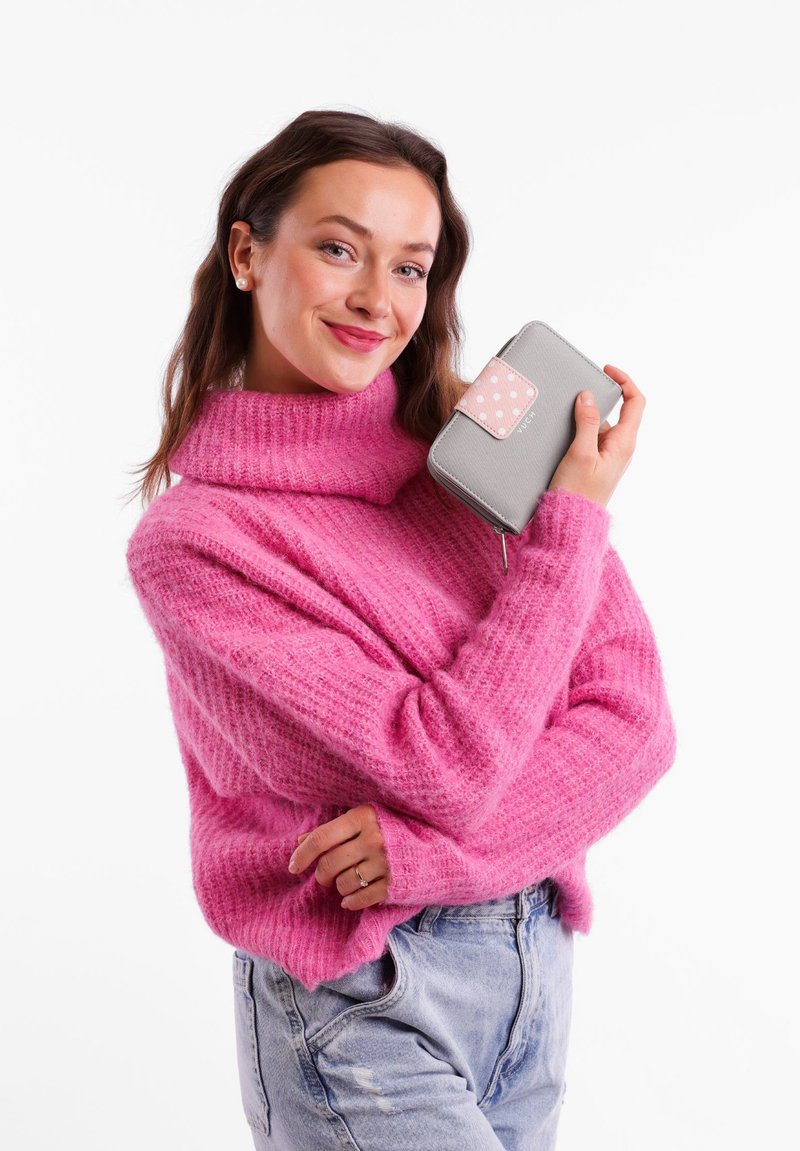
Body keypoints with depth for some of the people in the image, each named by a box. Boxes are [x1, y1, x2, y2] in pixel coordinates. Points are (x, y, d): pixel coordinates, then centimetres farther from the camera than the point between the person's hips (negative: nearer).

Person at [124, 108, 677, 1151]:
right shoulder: (191, 540, -12)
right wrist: (573, 526, -15)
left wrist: (439, 845, -17)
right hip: (361, 1007, -4)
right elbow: (447, 765, -18)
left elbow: (637, 716, -5)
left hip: (539, 951, 4)